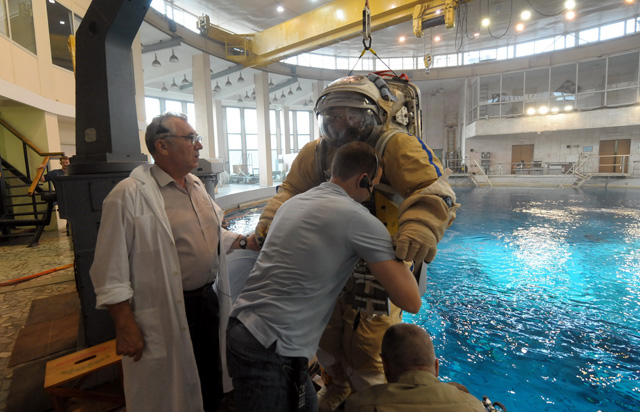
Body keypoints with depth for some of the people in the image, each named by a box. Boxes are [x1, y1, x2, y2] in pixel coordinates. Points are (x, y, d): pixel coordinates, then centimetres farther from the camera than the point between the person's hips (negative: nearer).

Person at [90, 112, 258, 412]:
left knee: (210, 385, 24)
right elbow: (111, 271, -17)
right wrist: (126, 328, -16)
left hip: (206, 299, 7)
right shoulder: (130, 194, -18)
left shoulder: (196, 185, 7)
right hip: (164, 315, -7)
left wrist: (246, 241, 7)